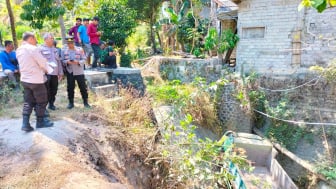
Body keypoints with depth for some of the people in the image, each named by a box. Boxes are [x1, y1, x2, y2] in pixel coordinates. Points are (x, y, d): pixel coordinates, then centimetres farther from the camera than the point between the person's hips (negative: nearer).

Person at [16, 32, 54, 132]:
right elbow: (43, 63, -15)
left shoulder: (19, 50, 7)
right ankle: (40, 122, 19)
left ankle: (25, 123, 7)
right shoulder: (33, 49, -18)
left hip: (24, 79, 7)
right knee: (41, 101, 8)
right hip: (36, 79, -7)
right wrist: (49, 69, 6)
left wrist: (45, 68, 12)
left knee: (28, 102, 13)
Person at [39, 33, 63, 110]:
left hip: (55, 74, 6)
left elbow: (59, 61, 20)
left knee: (54, 90, 13)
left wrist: (60, 73, 17)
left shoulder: (55, 49, 17)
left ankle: (51, 104, 29)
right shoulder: (41, 49, -4)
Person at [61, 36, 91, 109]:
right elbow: (63, 60, 5)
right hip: (69, 72, 2)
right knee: (70, 88, 7)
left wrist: (78, 62, -20)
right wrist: (67, 62, -16)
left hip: (79, 72, -1)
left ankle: (85, 102, 13)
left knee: (83, 87, 1)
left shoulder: (79, 49, 0)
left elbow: (84, 59, -2)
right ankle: (71, 103, 19)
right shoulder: (64, 51, 5)